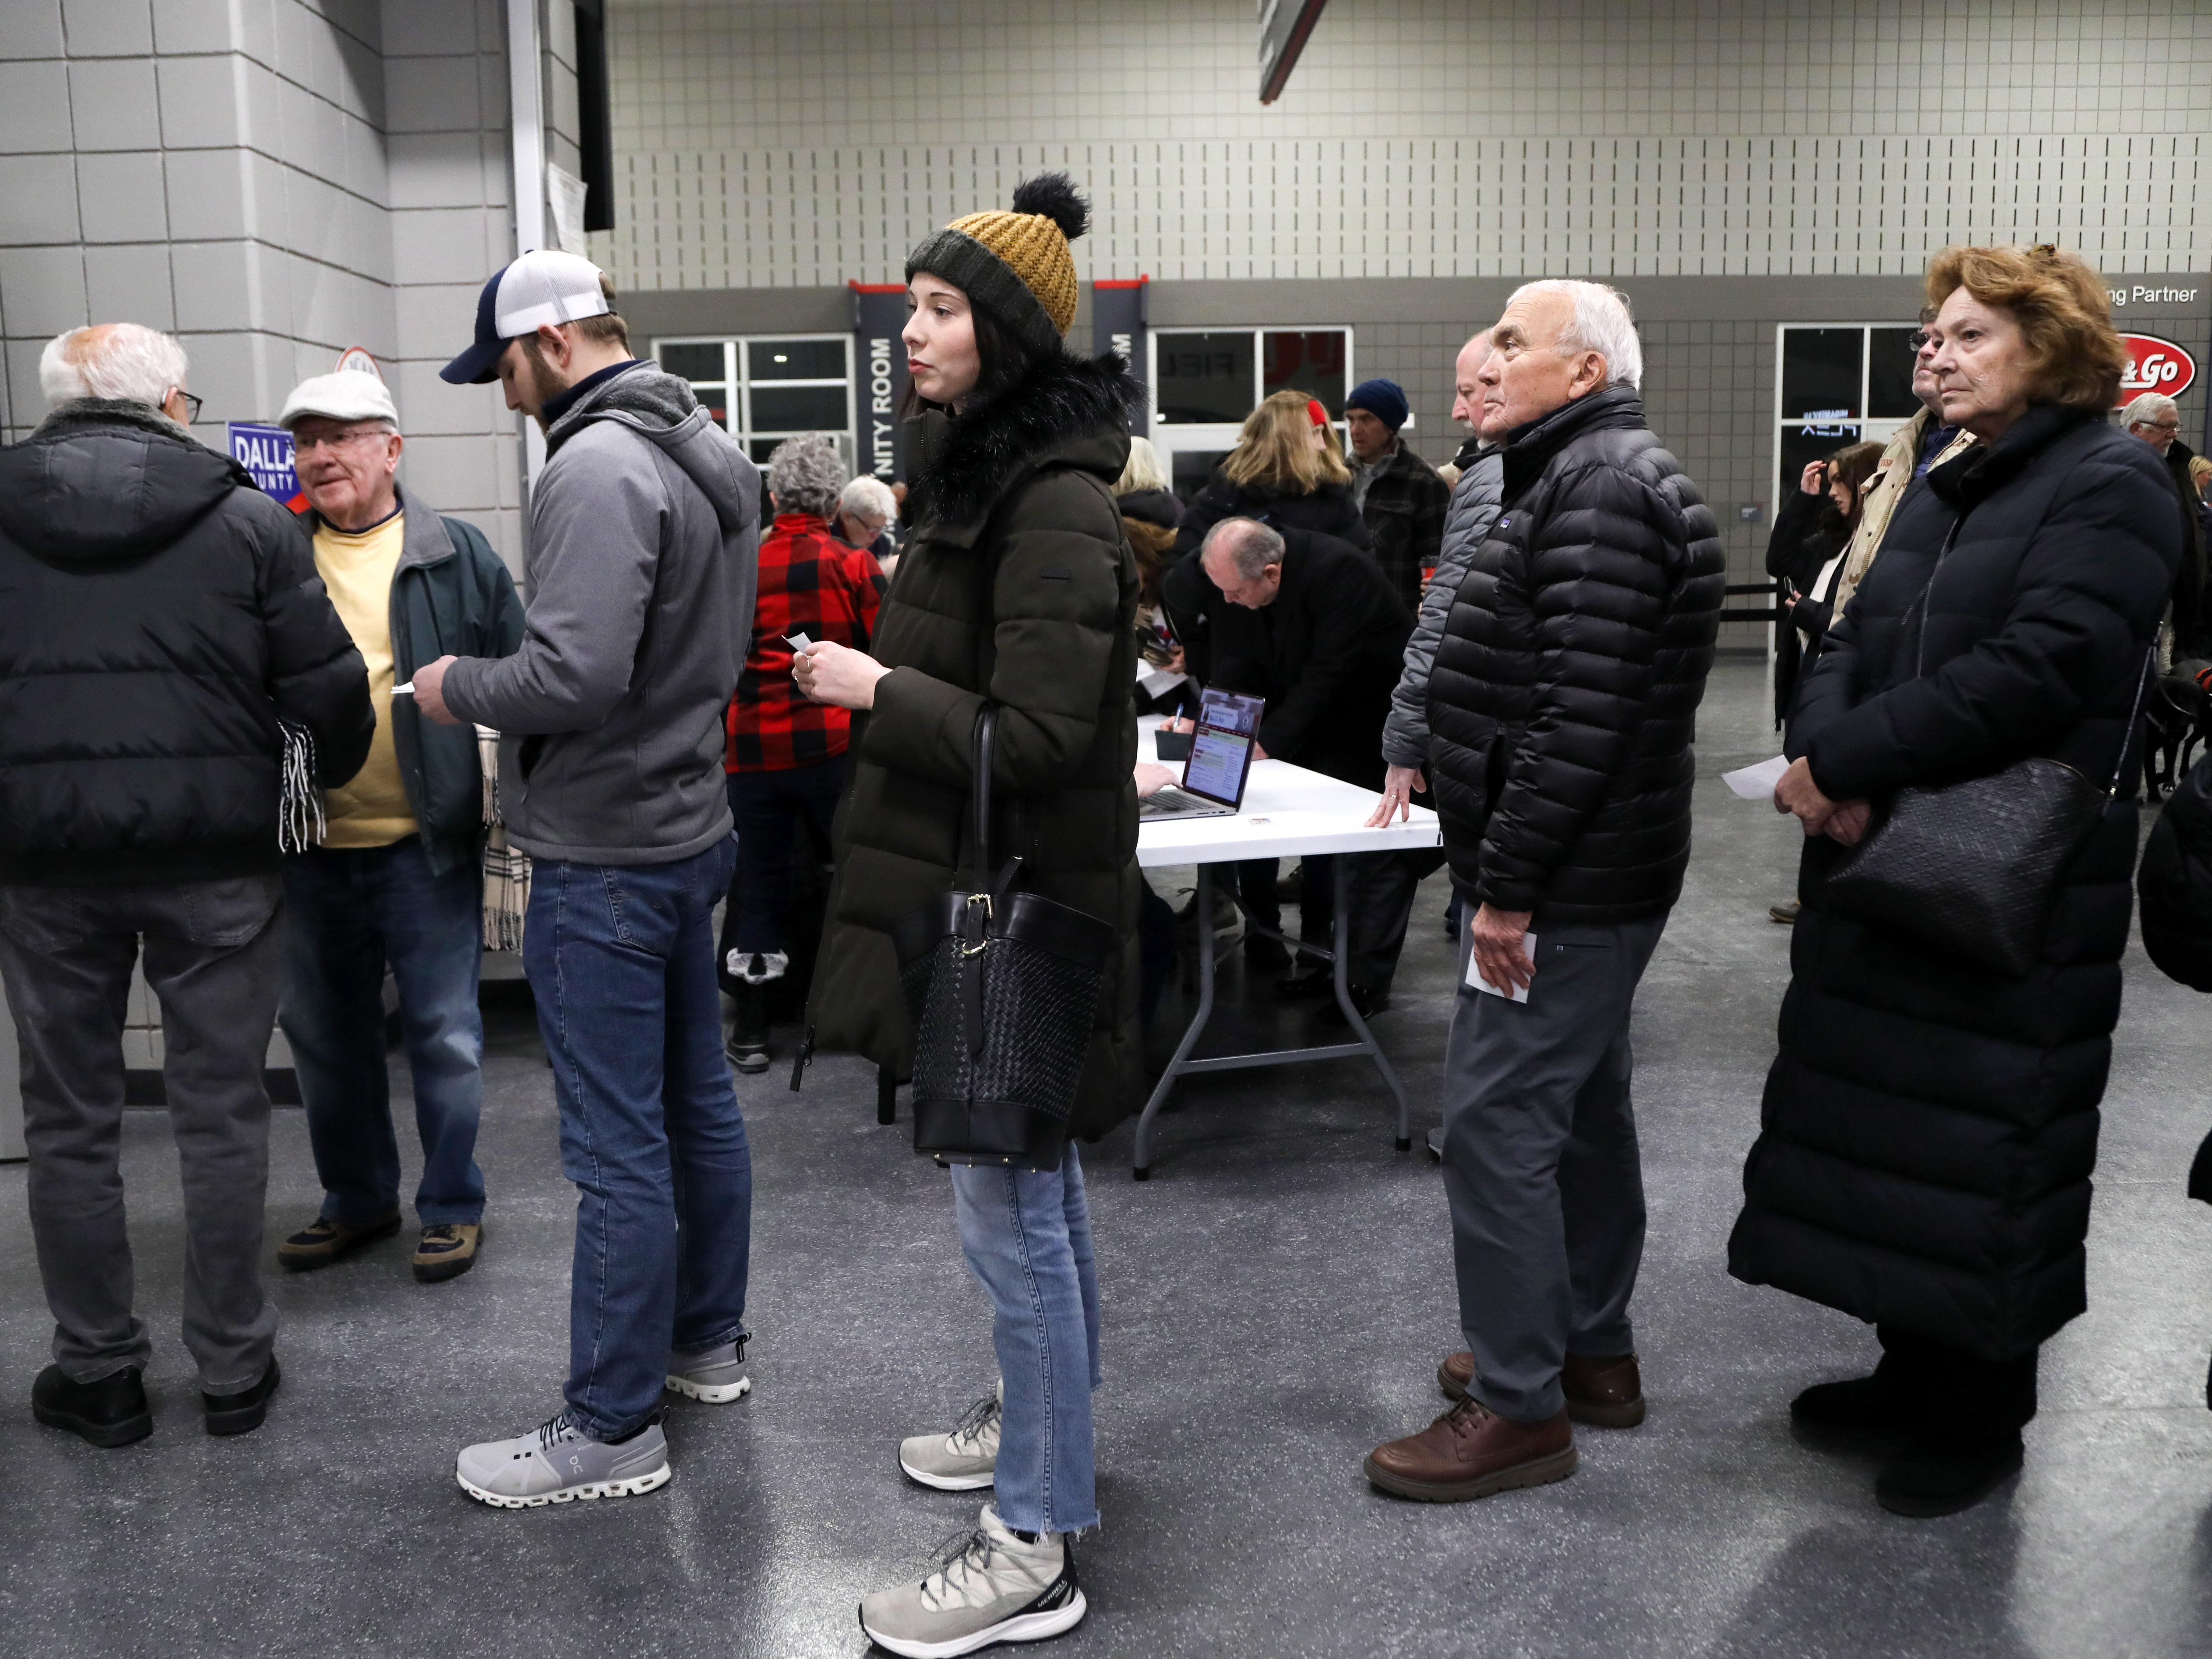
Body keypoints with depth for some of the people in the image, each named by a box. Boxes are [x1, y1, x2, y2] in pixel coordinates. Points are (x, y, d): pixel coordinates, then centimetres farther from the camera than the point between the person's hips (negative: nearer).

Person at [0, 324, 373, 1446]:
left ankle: (98, 1374, 21)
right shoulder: (244, 518, -2)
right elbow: (329, 684, -4)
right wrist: (327, 777, 15)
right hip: (214, 858, -1)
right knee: (221, 1114, 9)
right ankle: (233, 1367, 19)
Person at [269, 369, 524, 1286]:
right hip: (309, 845, 4)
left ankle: (452, 1206, 19)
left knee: (443, 1034, 3)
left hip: (426, 842, -4)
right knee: (325, 1035, 15)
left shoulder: (457, 553, 0)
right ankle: (357, 1200, 32)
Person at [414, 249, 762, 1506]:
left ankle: (613, 1428, 11)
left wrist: (459, 685, -10)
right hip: (693, 824, 10)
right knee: (698, 1103, 19)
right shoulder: (709, 452, 11)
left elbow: (574, 675, -28)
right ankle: (708, 1342, 35)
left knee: (618, 1146, -1)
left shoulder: (600, 467, -20)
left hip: (608, 859, -10)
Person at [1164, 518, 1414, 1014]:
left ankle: (1367, 981, -1)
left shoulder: (1337, 573, -30)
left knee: (1373, 851, -5)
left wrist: (1268, 741, -26)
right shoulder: (1235, 581, -9)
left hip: (1376, 719, -7)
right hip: (1314, 721, 7)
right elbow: (1232, 669, -3)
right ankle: (1323, 959, 17)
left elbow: (1328, 674, -29)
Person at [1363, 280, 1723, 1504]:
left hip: (1564, 887, -11)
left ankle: (1520, 1407, 5)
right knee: (1581, 1111, 18)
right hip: (1593, 877, 11)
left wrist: (1507, 886, -22)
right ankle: (1592, 1352, 32)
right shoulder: (1590, 477, 19)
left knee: (1496, 1124, -6)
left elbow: (1583, 712, -25)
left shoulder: (1598, 490, -16)